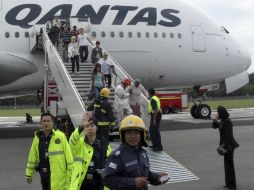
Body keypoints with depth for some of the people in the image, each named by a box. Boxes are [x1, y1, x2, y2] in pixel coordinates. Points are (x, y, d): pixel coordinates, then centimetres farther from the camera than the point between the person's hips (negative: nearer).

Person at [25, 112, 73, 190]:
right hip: (44, 174, 5)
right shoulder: (37, 137, 5)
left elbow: (68, 154, -9)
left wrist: (71, 173, -10)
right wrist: (29, 174, 13)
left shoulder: (60, 136, -9)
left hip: (58, 175, -5)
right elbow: (32, 156, 11)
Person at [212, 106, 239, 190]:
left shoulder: (227, 122, -20)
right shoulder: (222, 121, 8)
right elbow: (214, 126, 17)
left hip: (228, 145, -10)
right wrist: (216, 119, 0)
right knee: (227, 164, 15)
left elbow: (228, 135, -23)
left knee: (229, 164, -1)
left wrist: (225, 147, -23)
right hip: (226, 144, 10)